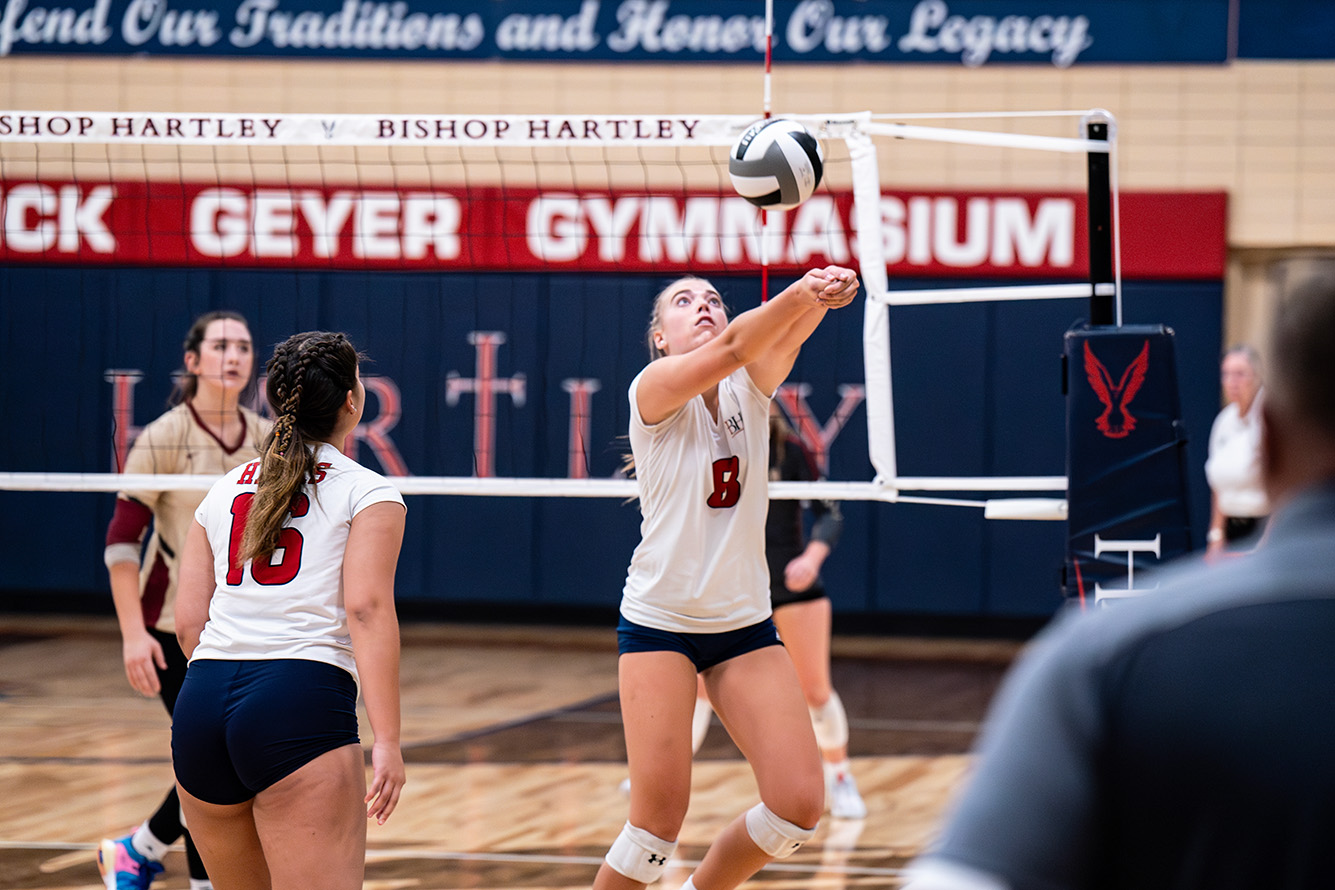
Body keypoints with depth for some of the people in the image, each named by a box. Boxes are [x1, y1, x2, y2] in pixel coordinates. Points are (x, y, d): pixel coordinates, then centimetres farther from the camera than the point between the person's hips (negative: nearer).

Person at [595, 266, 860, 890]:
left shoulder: (751, 388, 4)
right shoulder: (654, 388, -8)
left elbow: (784, 340, -18)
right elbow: (731, 347, -27)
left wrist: (822, 295, -40)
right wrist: (800, 292, -43)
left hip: (744, 624, 5)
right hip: (659, 621, -5)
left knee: (799, 802, -6)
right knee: (660, 816, -10)